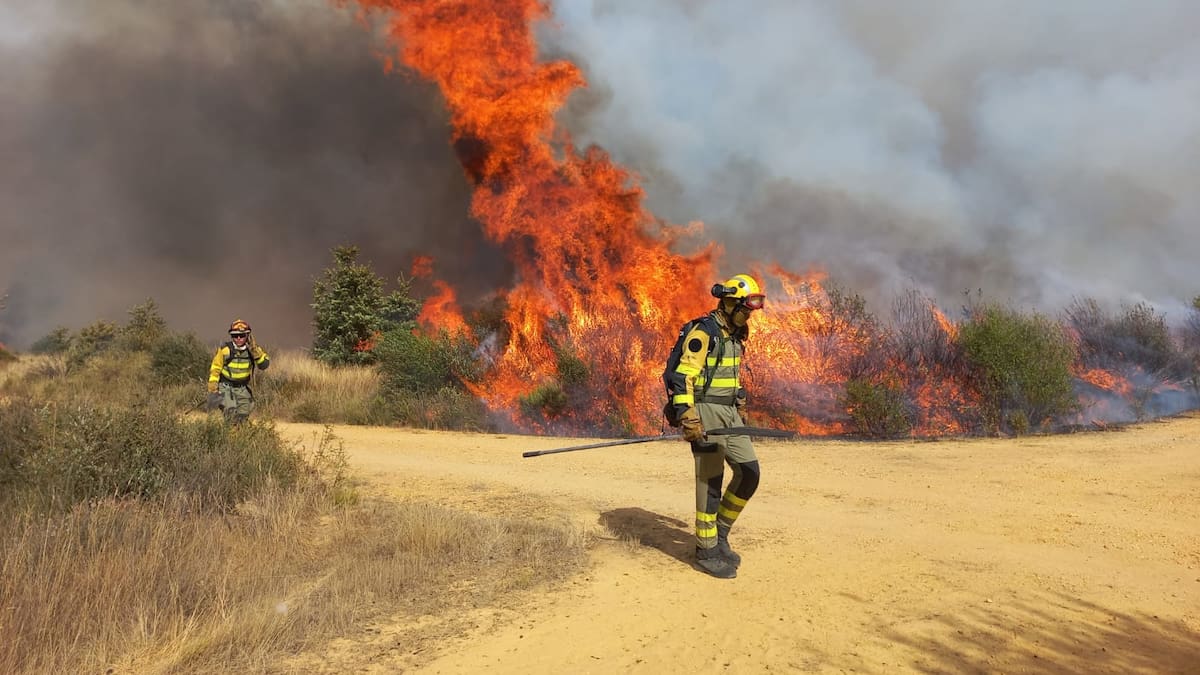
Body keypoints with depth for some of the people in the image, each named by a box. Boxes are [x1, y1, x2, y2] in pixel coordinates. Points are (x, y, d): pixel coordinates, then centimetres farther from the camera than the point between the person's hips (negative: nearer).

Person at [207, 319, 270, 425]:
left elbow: (264, 364, -19)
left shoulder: (253, 349, -7)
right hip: (226, 387, -3)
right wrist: (212, 391, -12)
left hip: (243, 388, 3)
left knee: (243, 416, 2)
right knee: (231, 414, -22)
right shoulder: (225, 350, -15)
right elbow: (214, 369, -9)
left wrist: (254, 349, -31)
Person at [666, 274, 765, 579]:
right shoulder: (703, 333, -13)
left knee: (749, 471, 4)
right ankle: (706, 551, 8)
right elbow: (682, 377, -20)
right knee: (710, 481, -4)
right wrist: (688, 420, -26)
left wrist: (740, 408, 24)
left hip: (729, 413, 9)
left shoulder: (733, 335, 15)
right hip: (705, 413, -9)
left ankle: (720, 533, 20)